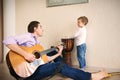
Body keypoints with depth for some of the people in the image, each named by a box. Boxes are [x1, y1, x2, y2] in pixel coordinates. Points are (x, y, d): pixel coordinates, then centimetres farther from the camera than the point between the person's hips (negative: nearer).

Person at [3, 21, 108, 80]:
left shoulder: (37, 42, 17)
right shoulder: (28, 36, -9)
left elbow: (45, 59, 11)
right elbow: (7, 41, -26)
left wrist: (58, 53, 6)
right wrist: (25, 54, -32)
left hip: (38, 66, 10)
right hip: (30, 71, -10)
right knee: (60, 65, -21)